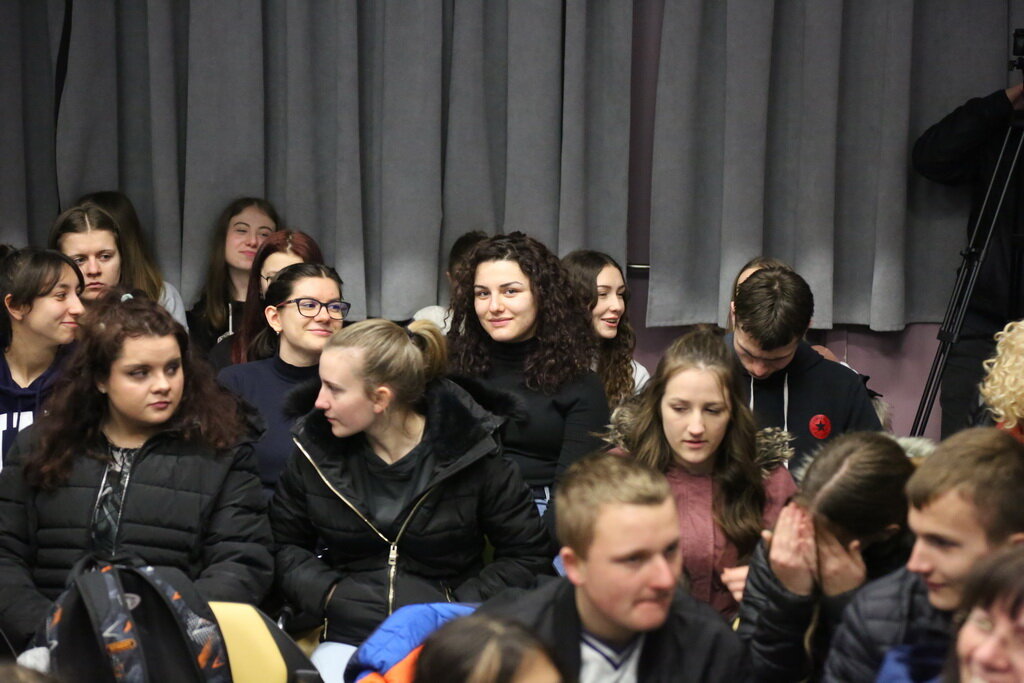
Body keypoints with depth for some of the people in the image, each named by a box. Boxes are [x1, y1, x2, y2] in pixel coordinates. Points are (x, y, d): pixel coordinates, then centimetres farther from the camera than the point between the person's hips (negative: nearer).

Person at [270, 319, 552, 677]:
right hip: (349, 640, 2)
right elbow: (284, 545, 15)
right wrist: (328, 593, -3)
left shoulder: (467, 450, -4)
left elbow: (529, 554, 2)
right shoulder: (316, 449, 4)